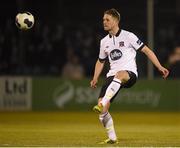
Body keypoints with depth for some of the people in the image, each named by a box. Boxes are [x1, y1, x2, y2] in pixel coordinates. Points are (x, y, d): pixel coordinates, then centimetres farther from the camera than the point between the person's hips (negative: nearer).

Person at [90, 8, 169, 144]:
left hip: (130, 73, -5)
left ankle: (102, 104, -57)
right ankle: (112, 138, 0)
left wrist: (160, 67, -5)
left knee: (119, 75, -44)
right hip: (113, 76, 5)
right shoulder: (104, 42, 16)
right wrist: (95, 79, 15)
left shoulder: (128, 36, 1)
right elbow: (101, 61, 29)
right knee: (102, 110, -13)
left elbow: (146, 50, 2)